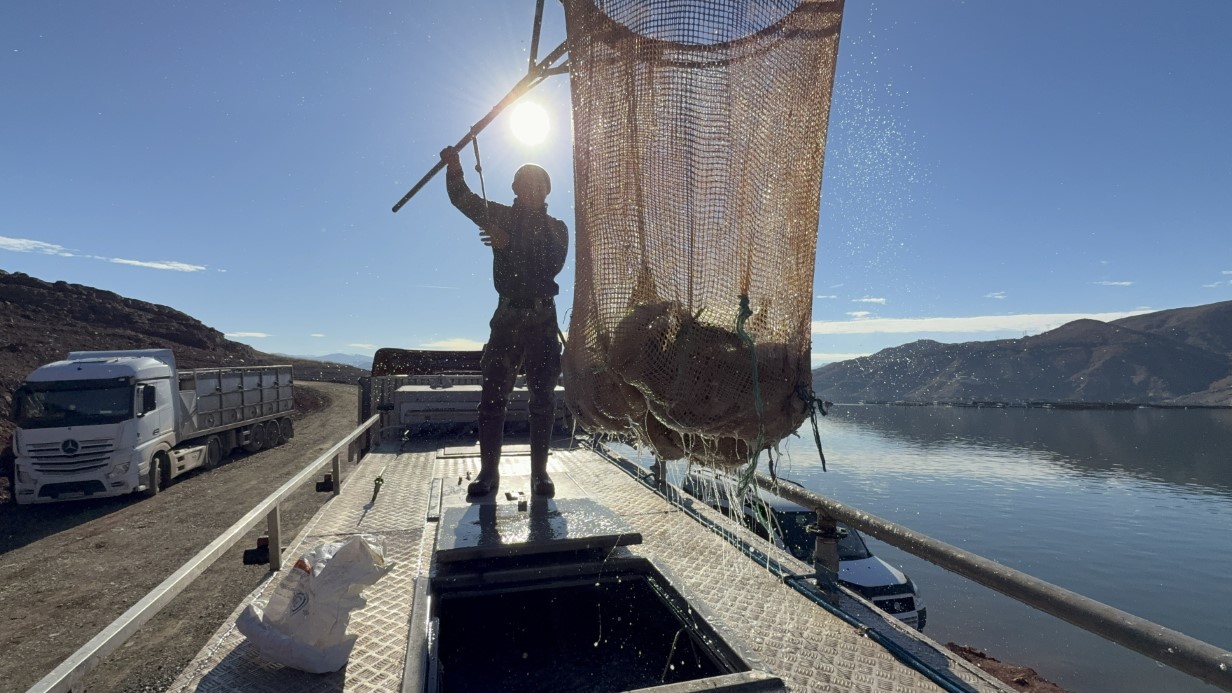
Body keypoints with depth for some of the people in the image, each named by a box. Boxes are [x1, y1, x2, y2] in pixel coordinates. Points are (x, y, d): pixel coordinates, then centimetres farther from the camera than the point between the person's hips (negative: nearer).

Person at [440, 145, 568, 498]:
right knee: (493, 395, -4)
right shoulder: (502, 217, 14)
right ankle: (488, 471, 2)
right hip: (508, 317, 1)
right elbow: (464, 200, 5)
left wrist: (508, 243, -15)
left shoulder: (556, 228, 11)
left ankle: (540, 472, 6)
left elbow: (552, 264, -7)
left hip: (543, 320, 0)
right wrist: (454, 168, -13)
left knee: (543, 399, 0)